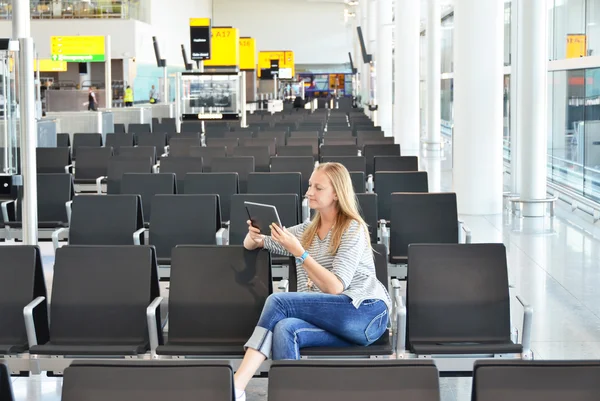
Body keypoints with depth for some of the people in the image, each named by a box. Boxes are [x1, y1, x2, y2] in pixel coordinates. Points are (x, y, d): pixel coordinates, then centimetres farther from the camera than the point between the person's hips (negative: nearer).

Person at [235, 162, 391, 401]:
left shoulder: (353, 229, -1)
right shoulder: (306, 231, 18)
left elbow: (335, 287, -12)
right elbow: (251, 244, 25)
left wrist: (298, 251, -18)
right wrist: (254, 237, 0)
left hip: (367, 312, -6)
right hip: (330, 320, 6)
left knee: (278, 301, -23)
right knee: (284, 329, -29)